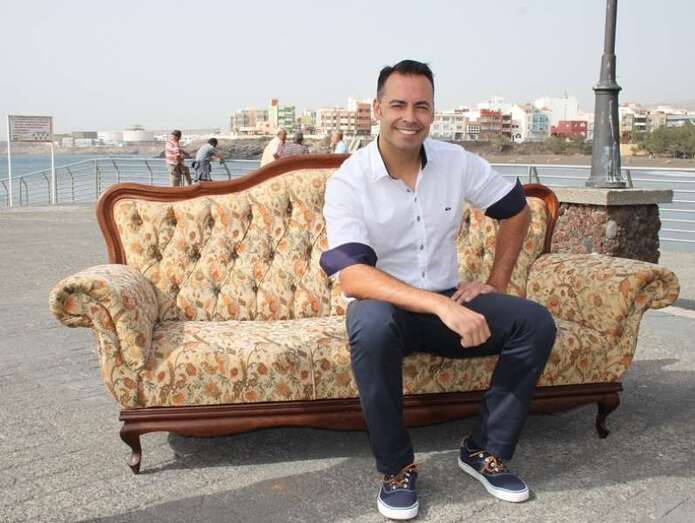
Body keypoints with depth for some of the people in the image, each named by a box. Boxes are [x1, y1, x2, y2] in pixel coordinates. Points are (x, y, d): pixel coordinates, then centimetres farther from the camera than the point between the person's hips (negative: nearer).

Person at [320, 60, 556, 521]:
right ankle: (397, 467, -17)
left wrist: (496, 284, 2)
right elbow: (352, 277, -28)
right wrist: (440, 306, -38)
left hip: (449, 300, 4)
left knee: (535, 323, -16)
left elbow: (517, 211, 12)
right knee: (372, 325, -38)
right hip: (384, 305, -4)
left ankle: (485, 451, -1)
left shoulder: (457, 162, -3)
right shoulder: (348, 181, -16)